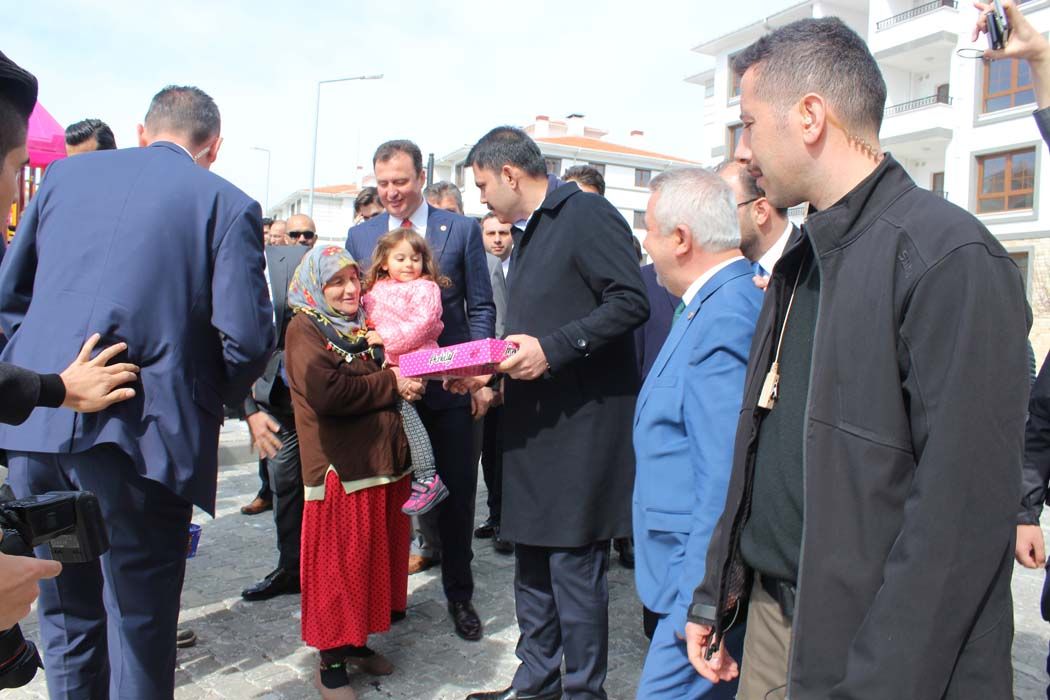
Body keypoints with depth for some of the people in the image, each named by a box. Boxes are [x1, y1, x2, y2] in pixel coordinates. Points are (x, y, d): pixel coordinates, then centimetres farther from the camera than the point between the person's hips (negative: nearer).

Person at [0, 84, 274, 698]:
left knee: (66, 615, 20)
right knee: (140, 624, 8)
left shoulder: (65, 174, 14)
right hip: (139, 432, -4)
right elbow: (247, 336, -9)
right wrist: (215, 399, 10)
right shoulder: (228, 203, 0)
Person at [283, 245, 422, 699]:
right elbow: (326, 393, -22)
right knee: (340, 562, 0)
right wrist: (390, 385, -15)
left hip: (385, 459, 7)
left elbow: (387, 372, 26)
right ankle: (332, 662, 15)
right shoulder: (305, 329, -7)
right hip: (341, 468, -7)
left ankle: (357, 641, 30)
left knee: (378, 556, 14)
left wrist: (406, 380, 3)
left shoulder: (363, 325, 16)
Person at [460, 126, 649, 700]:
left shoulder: (587, 214, -9)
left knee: (574, 565, -2)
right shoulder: (525, 235, 20)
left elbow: (631, 301, -19)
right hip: (532, 427, 10)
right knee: (531, 565, 16)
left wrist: (553, 348, -23)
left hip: (581, 426, -9)